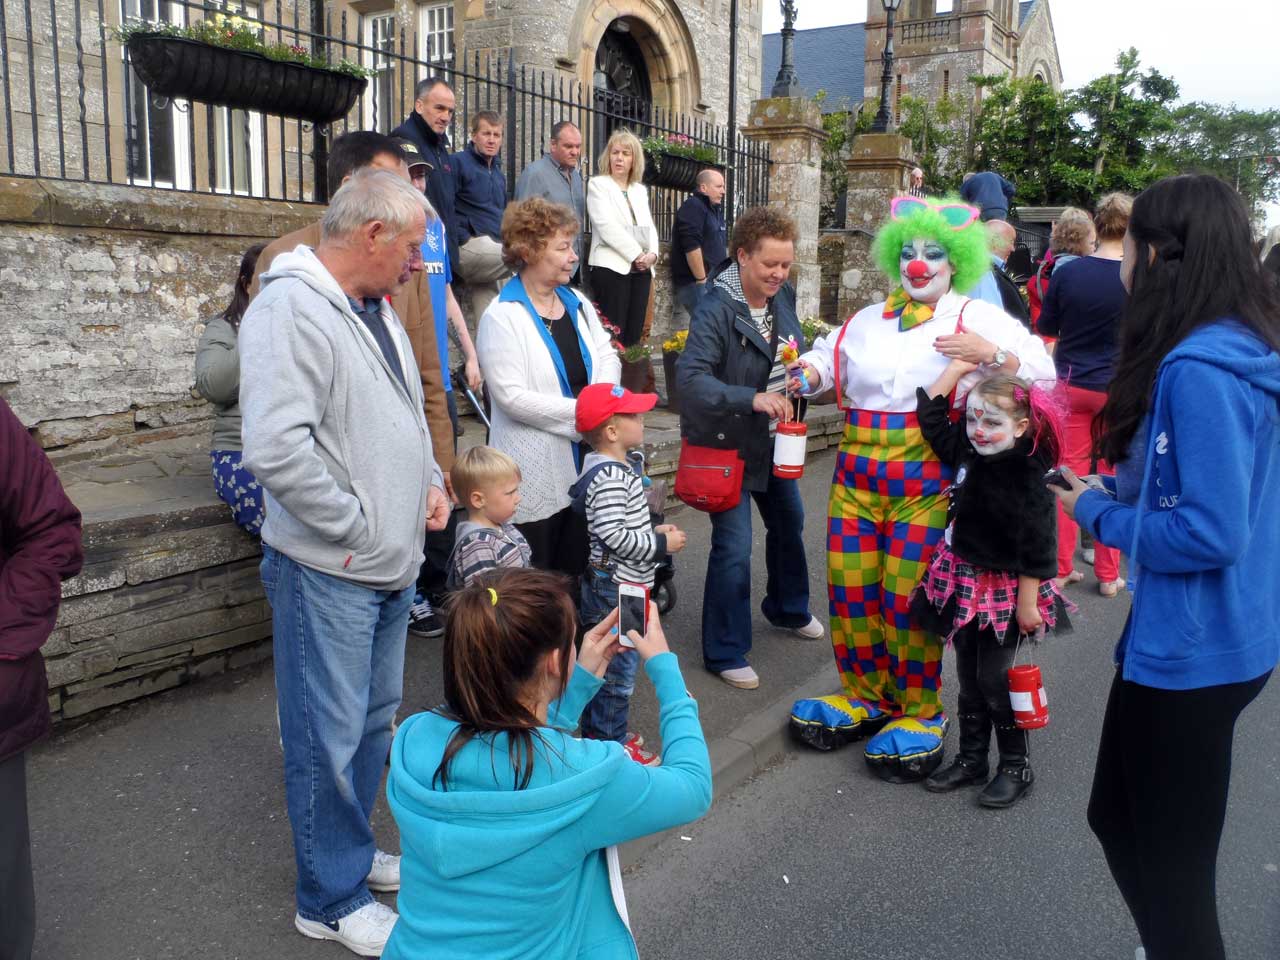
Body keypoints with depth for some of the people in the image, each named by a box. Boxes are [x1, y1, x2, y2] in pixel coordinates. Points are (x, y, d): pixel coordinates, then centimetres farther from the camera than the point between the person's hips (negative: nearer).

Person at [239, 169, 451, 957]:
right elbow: (275, 448, -30)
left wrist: (431, 480, 8)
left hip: (394, 565, 9)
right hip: (329, 570, -9)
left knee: (375, 719, 21)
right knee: (331, 737, 4)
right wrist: (356, 526, -21)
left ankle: (353, 850, 40)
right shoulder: (292, 308, -19)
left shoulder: (378, 309, 11)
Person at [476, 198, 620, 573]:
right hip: (536, 472, -6)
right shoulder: (502, 316, -11)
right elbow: (511, 397, -18)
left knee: (576, 568, 14)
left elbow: (607, 357, 12)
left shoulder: (577, 303, 10)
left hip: (584, 462, 6)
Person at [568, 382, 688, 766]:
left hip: (608, 585, 10)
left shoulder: (612, 468, 9)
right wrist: (661, 544, -19)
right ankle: (612, 744, 13)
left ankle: (597, 730, 34)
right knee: (618, 667, 1)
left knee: (604, 661, 20)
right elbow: (613, 534, -28)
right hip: (616, 587, -10)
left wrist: (653, 530, 9)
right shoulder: (609, 478, -23)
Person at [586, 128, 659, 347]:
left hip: (641, 269, 6)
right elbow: (606, 225, -10)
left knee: (634, 336, 3)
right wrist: (636, 254, -13)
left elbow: (649, 226, 14)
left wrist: (652, 253, -7)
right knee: (612, 337, -10)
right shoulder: (598, 184, 2)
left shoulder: (640, 190, 19)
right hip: (611, 267, -6)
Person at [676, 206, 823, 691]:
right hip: (725, 442, -8)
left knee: (789, 523, 24)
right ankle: (724, 652, 10)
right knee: (734, 548, -8)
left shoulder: (783, 295, -2)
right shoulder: (716, 308, -25)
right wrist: (752, 399, -46)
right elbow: (690, 376, -36)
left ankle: (788, 609, 49)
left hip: (773, 437, 8)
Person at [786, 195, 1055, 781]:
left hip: (925, 481, -4)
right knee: (849, 589, 4)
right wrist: (808, 374, 6)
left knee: (906, 596, -4)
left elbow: (1041, 372, -1)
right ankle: (866, 696, 25)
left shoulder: (978, 318, 5)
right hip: (857, 474, 5)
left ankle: (920, 712, 17)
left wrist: (989, 354, -17)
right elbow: (827, 364, 29)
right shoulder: (867, 321, 18)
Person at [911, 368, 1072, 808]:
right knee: (969, 677, 15)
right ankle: (971, 759, 28)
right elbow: (931, 417, 9)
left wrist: (1028, 602, -17)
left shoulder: (1030, 476, -19)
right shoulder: (967, 455, 0)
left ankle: (1017, 767, 19)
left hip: (1006, 592, -7)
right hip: (965, 584, 7)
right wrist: (958, 367, 5)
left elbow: (1036, 548, -18)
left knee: (996, 679, 1)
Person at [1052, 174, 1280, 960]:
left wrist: (1097, 512, -13)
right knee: (1120, 819, 26)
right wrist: (1114, 488, 3)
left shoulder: (1201, 371, -25)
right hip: (1205, 637, 10)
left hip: (1191, 650, -10)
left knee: (1168, 864, 10)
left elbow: (1211, 534, -28)